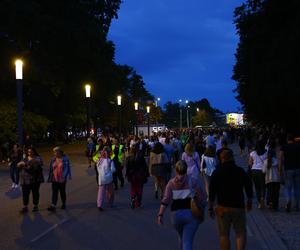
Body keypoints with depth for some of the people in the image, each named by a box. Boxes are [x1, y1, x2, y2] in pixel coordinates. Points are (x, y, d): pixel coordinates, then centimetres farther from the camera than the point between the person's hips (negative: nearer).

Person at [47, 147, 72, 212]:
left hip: (62, 179, -2)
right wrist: (49, 178, 11)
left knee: (62, 192, 11)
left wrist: (67, 176, -14)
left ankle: (63, 204, 29)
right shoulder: (53, 159, 4)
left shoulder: (65, 159, -6)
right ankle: (53, 206, -10)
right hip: (54, 179, 2)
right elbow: (51, 169, 10)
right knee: (54, 192, -4)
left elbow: (67, 168, -6)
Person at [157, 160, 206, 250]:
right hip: (191, 214, -2)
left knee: (182, 237, 28)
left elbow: (165, 200, -10)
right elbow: (203, 197, -4)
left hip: (176, 214, 2)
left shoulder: (171, 183, -1)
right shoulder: (192, 181, -4)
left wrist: (160, 214, -10)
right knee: (187, 241, -4)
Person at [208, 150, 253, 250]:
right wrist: (249, 201, 24)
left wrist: (210, 208, 2)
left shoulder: (217, 173, -2)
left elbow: (212, 192, -4)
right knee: (241, 233, 8)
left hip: (223, 208, -1)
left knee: (224, 235, 8)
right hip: (238, 207, 1)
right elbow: (249, 188, 9)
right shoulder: (241, 171, 2)